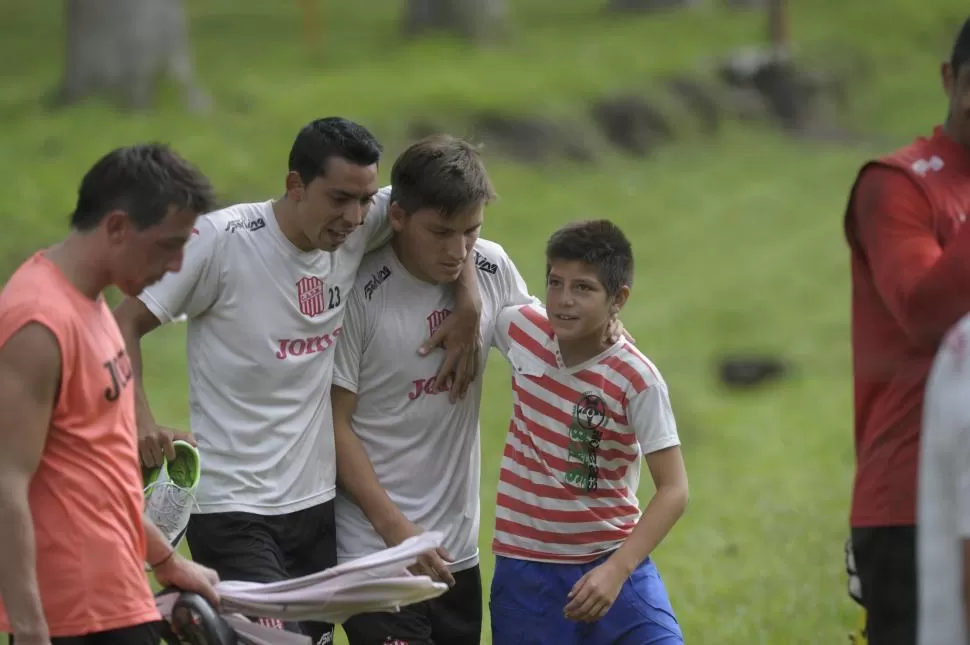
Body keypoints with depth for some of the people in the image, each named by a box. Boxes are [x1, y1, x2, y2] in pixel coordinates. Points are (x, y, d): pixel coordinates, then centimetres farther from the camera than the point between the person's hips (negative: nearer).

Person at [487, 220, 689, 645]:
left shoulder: (636, 381, -15)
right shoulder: (522, 330, -4)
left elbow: (673, 491, -16)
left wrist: (617, 570, -25)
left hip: (613, 566, -3)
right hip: (524, 572, 3)